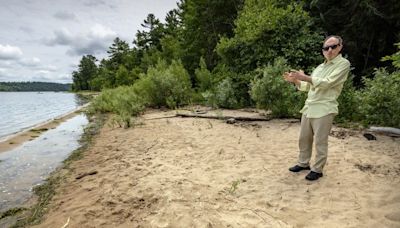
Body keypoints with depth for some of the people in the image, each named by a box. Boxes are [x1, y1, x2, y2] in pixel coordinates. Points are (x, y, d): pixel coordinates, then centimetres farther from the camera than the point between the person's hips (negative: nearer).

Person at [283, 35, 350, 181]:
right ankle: (303, 163, 28)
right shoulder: (320, 67, 18)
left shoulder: (343, 64, -5)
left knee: (320, 142, 1)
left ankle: (317, 170, 15)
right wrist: (295, 80, 6)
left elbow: (326, 83, -18)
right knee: (304, 139, 13)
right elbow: (308, 86, 21)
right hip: (309, 108, 7)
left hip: (324, 110, -7)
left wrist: (304, 77, -18)